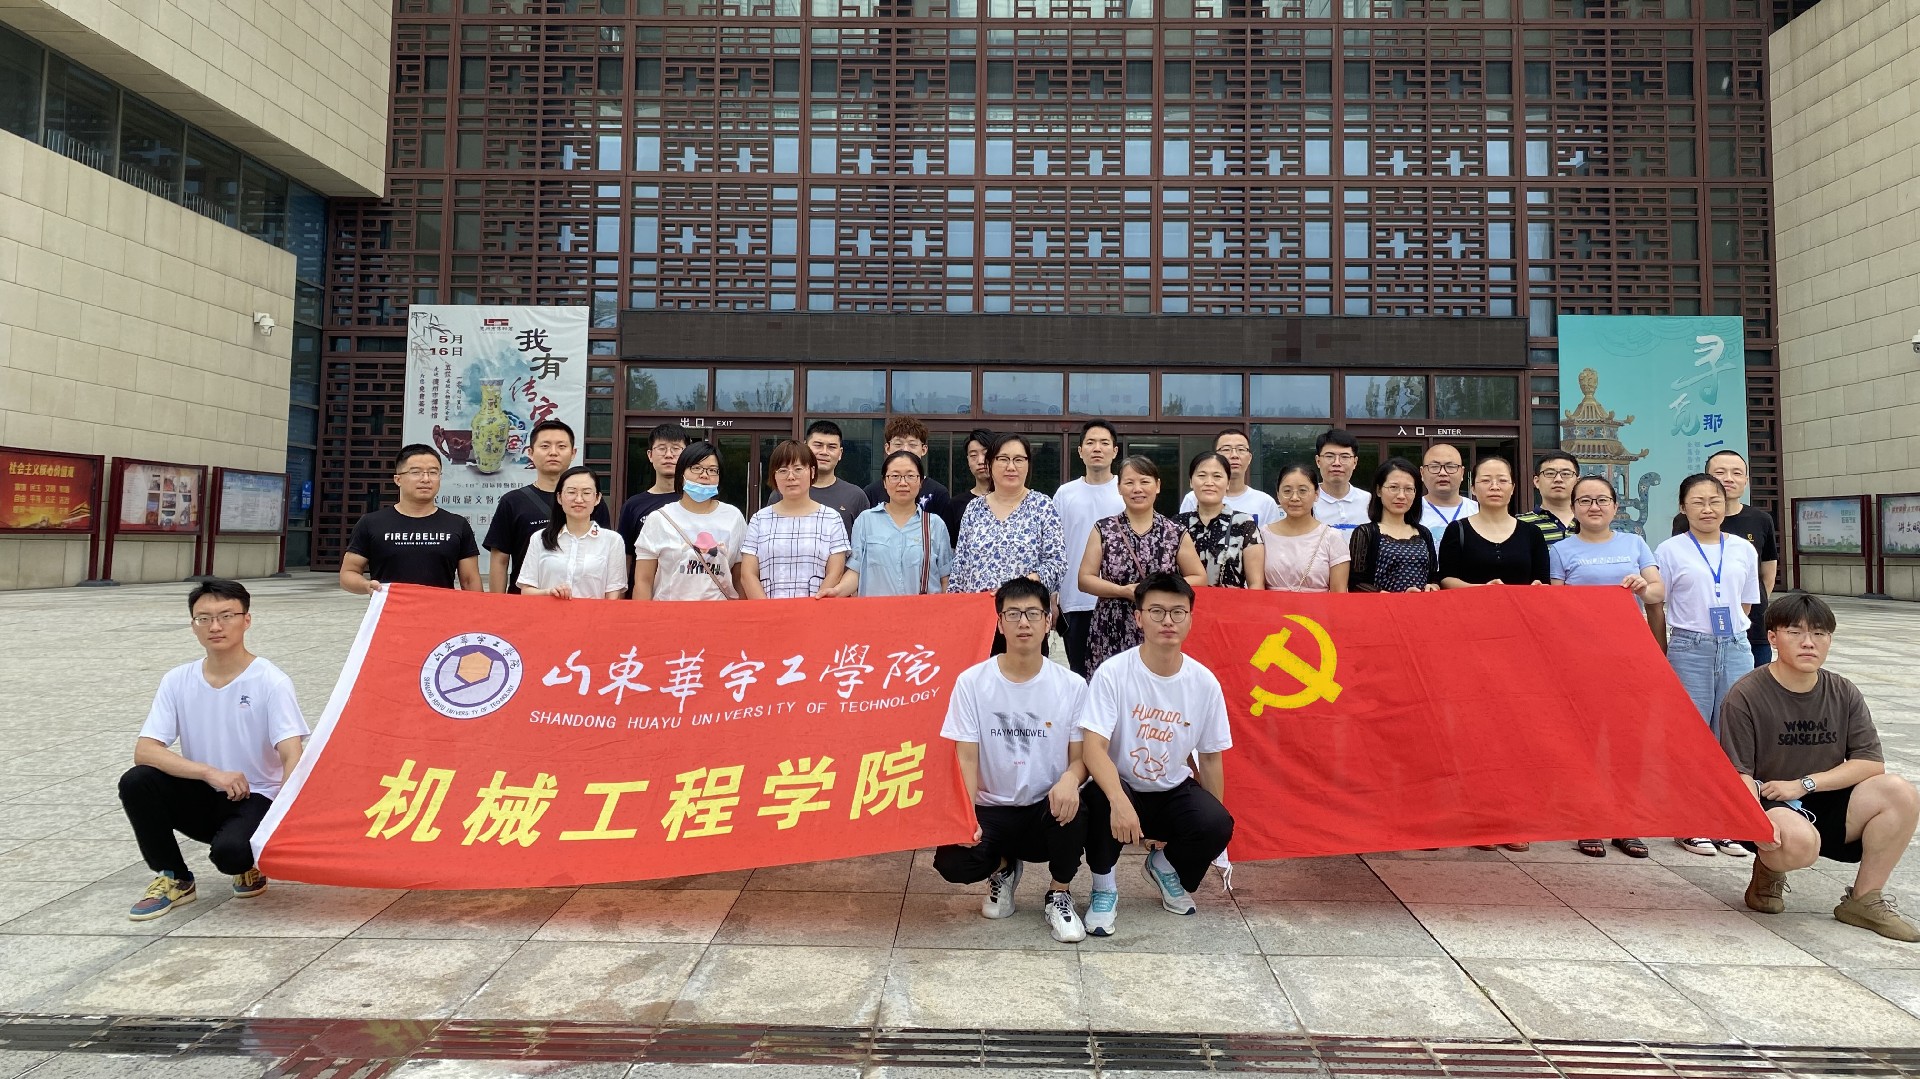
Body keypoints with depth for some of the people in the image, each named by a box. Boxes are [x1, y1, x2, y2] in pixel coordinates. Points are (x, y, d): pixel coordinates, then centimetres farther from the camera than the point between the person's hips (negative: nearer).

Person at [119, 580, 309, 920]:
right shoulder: (178, 681, -3)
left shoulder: (272, 682, -14)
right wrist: (210, 772, -24)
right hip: (201, 796, 5)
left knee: (229, 851, -33)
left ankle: (249, 863, 8)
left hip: (254, 799, -4)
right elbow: (144, 750, -10)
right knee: (135, 782, -21)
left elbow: (292, 758, -21)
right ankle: (175, 879, -1)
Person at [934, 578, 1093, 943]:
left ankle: (1059, 894, -1)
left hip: (1047, 810, 0)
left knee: (1073, 809, -34)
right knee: (951, 862, -27)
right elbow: (966, 757, -7)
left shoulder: (1072, 685, -4)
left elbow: (1081, 757, -3)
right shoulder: (971, 681, -6)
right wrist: (965, 814, -23)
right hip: (991, 810, 0)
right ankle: (1003, 868, 13)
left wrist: (1070, 778, -28)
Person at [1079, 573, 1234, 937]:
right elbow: (1093, 747, -26)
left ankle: (1164, 866, 12)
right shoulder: (1113, 672, -18)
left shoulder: (1205, 682, -7)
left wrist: (1215, 822, 2)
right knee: (1100, 801, -36)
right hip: (1119, 788, -3)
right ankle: (1103, 886, -4)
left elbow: (1210, 757, 4)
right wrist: (1119, 801, -42)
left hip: (1174, 793, 3)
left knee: (1218, 826, -25)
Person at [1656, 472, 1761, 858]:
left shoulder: (1743, 550, 8)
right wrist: (1661, 656, 1)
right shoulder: (1670, 550, -2)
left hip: (1736, 648, 3)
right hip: (1689, 649, -3)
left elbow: (1746, 604, 16)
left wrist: (1729, 632, 6)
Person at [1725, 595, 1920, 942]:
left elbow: (1872, 763, -3)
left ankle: (1864, 900, -4)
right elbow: (1739, 774, -15)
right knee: (1799, 840, -37)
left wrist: (1804, 784, -17)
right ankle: (1768, 870, 2)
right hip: (1767, 807, -6)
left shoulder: (1844, 694, 3)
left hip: (1825, 808, 6)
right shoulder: (1746, 696, -13)